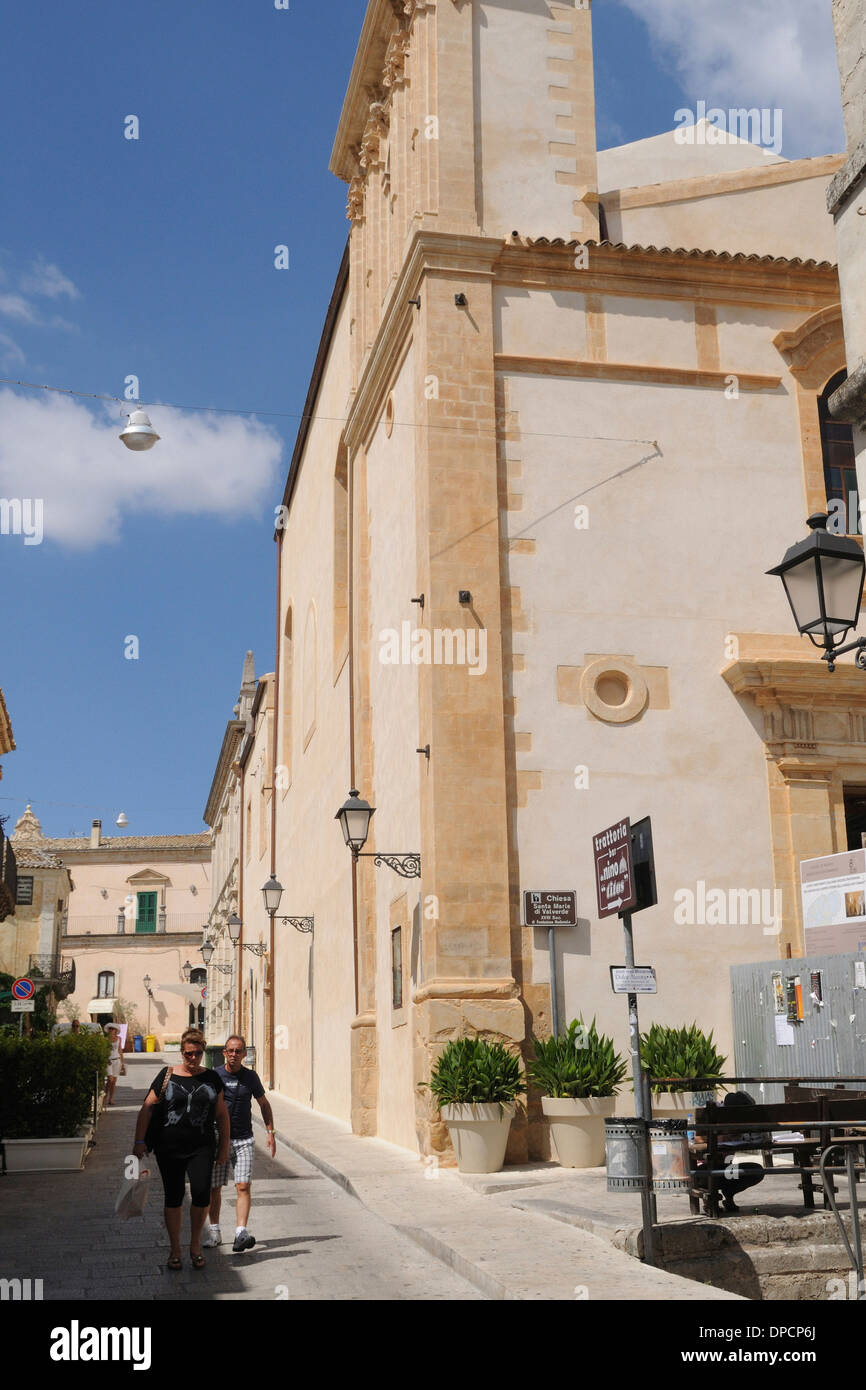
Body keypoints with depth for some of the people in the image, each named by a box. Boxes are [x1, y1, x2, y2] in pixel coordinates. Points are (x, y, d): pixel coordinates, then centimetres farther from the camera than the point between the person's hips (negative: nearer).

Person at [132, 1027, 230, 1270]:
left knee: (201, 1193, -13)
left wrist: (224, 1146, 11)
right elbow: (147, 1107, 0)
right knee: (173, 1197, 2)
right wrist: (139, 1141, -7)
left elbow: (221, 1115, 13)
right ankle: (175, 1250, 18)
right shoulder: (167, 1076, 1)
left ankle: (195, 1243, 8)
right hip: (169, 1147, -1)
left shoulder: (211, 1078, 8)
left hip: (201, 1147, 1)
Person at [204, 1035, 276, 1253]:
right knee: (214, 1188, 7)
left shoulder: (250, 1077, 3)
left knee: (243, 1187, -12)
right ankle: (214, 1232, 24)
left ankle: (241, 1233, -18)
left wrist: (271, 1132, 9)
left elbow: (264, 1104, 15)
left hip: (243, 1140, 1)